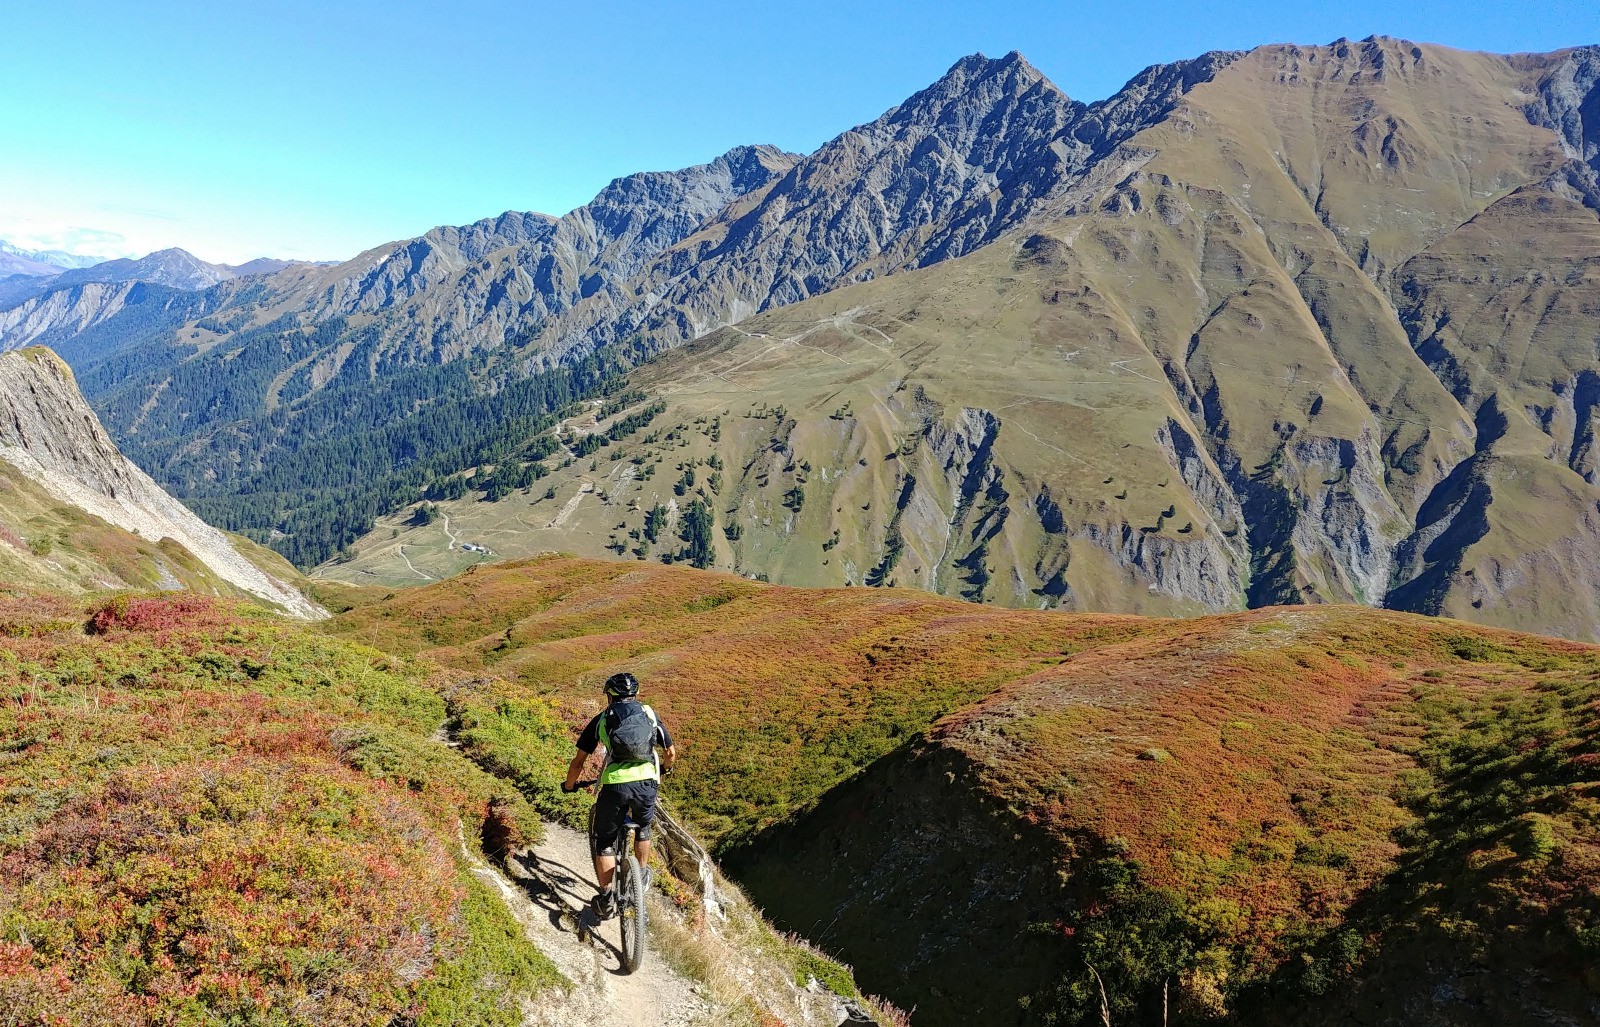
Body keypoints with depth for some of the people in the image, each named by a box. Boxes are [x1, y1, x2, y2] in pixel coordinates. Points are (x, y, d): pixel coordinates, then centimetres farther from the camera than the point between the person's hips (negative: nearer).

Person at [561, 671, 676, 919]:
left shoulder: (602, 719, 16)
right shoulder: (650, 714, 20)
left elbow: (578, 761, 16)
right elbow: (671, 753, 25)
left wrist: (569, 786, 34)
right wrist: (665, 769, 47)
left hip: (615, 785, -2)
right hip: (647, 782, 2)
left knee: (604, 842, 18)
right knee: (643, 829, 31)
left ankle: (606, 899, 15)